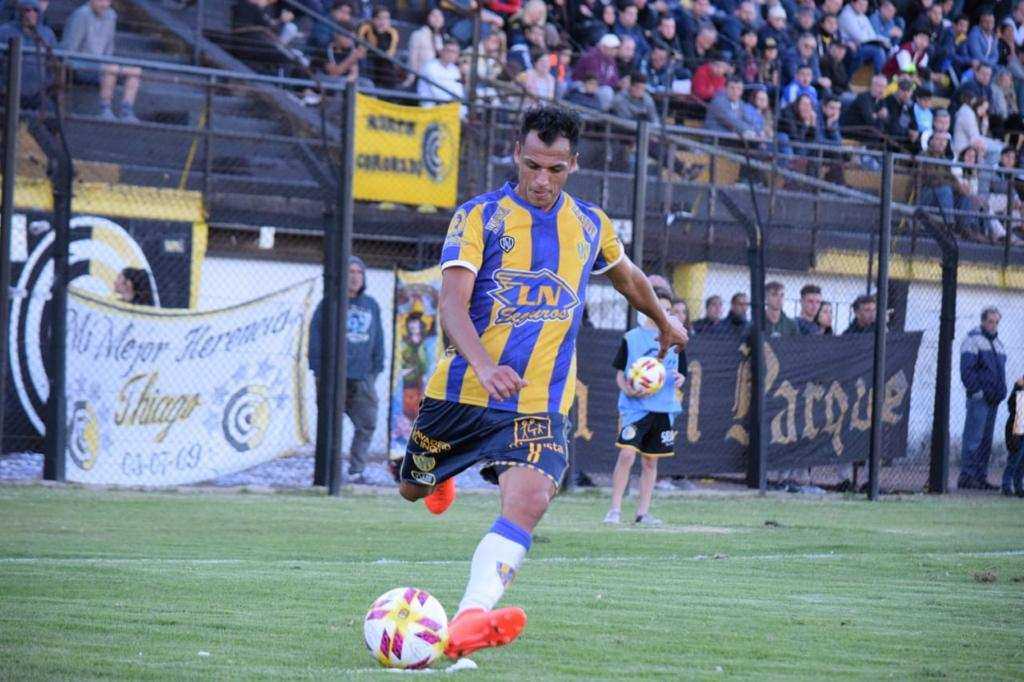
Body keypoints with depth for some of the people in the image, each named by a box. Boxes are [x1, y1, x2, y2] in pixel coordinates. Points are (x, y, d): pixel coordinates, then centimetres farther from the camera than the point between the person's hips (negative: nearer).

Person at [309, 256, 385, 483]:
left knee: (367, 423, -4)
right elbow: (316, 336, -1)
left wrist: (376, 368, 10)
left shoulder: (371, 305, 14)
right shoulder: (329, 303, 0)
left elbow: (377, 339, 17)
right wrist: (318, 370, -7)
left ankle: (356, 469, 3)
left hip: (363, 377, 4)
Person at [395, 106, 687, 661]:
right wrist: (483, 367, -37)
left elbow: (626, 276, 30)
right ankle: (438, 468, 57)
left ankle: (471, 618, -38)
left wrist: (663, 322, 45)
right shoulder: (480, 216, -7)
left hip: (539, 406, 1)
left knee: (528, 501, -25)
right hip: (461, 392, -1)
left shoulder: (590, 225, 7)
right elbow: (452, 303, -19)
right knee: (414, 489, 18)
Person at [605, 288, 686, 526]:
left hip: (664, 408, 4)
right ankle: (615, 509, -8)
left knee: (651, 461, 8)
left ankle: (643, 512, 15)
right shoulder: (631, 338, 1)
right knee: (627, 455, -15)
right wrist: (628, 390, -14)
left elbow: (680, 372, 17)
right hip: (635, 406, -4)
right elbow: (620, 373, 5)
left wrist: (679, 379, -6)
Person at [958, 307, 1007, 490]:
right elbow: (967, 369, -13)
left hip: (992, 399, 8)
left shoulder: (997, 343, 21)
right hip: (978, 398, -8)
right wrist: (976, 391, -19)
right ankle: (966, 477, -12)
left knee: (986, 440, 9)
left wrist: (1001, 392, 16)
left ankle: (980, 477, 12)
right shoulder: (973, 340, -5)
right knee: (973, 438, -11)